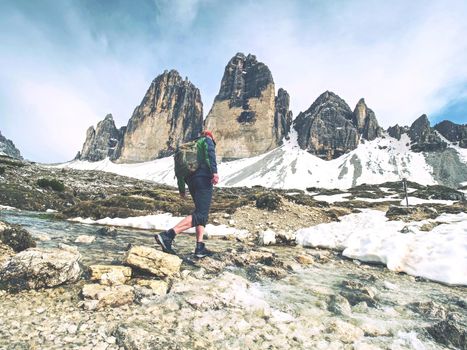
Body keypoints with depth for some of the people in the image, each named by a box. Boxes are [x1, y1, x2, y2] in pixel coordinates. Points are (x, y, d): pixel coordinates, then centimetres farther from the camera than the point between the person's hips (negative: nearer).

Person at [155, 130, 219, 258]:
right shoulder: (207, 140, 12)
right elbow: (210, 153, -12)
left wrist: (181, 189, 28)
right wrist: (214, 171, -24)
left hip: (191, 180, 8)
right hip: (203, 179, -8)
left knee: (201, 213, 15)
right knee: (200, 215, -14)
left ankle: (200, 247, 7)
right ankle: (168, 235, -28)